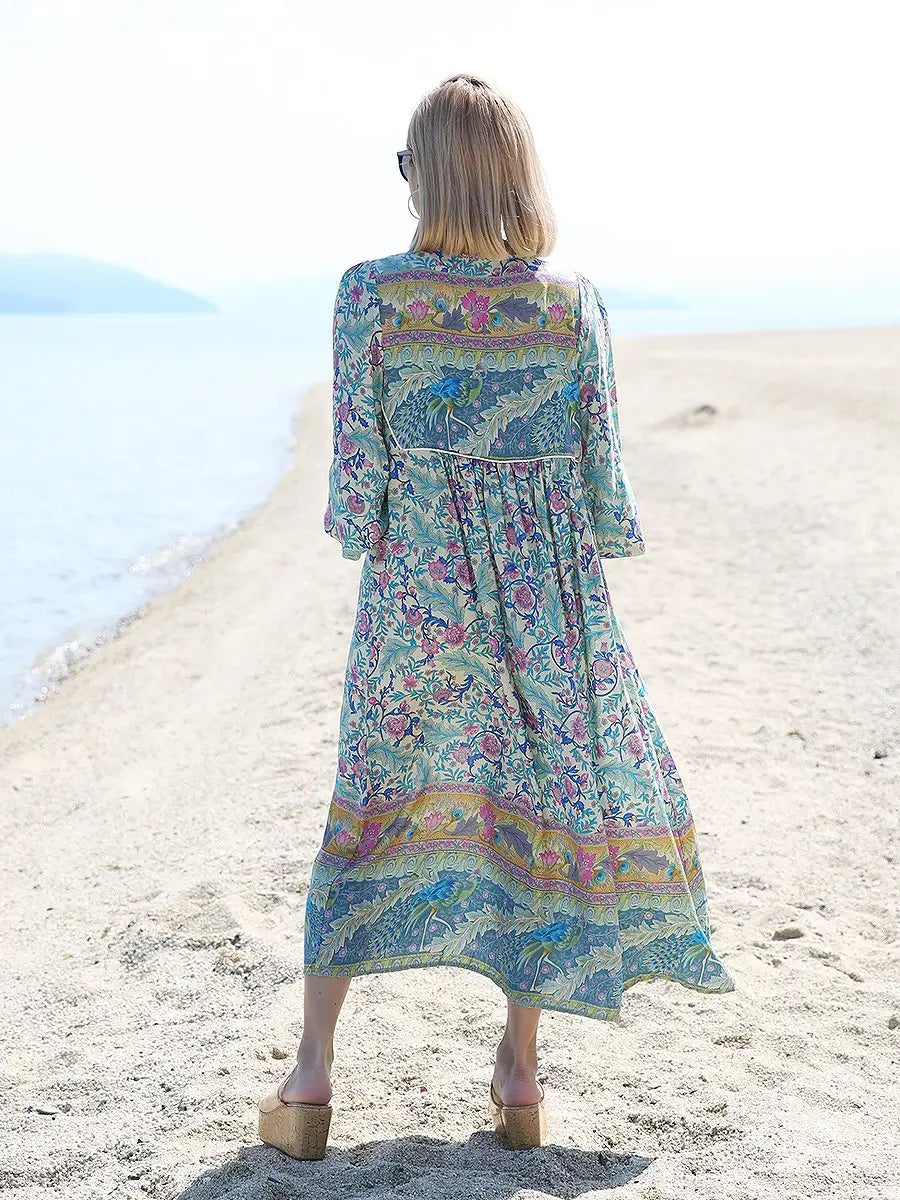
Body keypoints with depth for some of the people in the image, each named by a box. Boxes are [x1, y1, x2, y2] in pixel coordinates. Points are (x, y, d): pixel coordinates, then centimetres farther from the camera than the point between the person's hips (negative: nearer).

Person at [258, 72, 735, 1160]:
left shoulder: (371, 293, -7)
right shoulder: (574, 303, -5)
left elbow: (356, 469, -6)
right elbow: (602, 479, -3)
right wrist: (612, 533, 16)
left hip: (415, 587, 0)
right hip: (551, 595, 0)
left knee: (374, 806, 12)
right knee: (546, 802, 14)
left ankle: (310, 1078, 15)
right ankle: (519, 1073, 21)